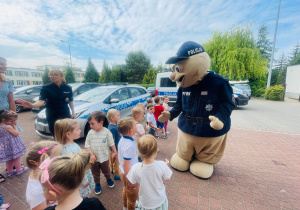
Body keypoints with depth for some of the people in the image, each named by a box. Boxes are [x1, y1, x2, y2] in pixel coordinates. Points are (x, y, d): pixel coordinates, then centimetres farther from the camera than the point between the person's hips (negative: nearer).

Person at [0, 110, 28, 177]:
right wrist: (14, 126, -10)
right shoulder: (8, 127, -24)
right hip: (11, 145, -8)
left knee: (9, 159, 21)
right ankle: (19, 170, 23)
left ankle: (9, 171, 34)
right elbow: (16, 133, -17)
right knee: (16, 157, 10)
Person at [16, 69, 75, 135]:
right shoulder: (46, 88, -8)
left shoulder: (68, 88, -3)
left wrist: (73, 112, 1)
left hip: (66, 115, 1)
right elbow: (41, 101, -19)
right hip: (52, 116, -1)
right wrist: (32, 105, -38)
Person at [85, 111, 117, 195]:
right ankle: (97, 184, 46)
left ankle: (108, 179, 51)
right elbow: (87, 145, -5)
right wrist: (92, 154, -14)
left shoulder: (106, 132, -20)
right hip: (94, 159, 2)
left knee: (106, 170, 21)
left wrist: (114, 151, -2)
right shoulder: (90, 133, -13)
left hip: (104, 157, -2)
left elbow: (111, 143, -8)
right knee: (95, 173, 20)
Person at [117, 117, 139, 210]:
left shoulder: (122, 139, -9)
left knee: (126, 189, 34)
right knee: (132, 196, 19)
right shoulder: (129, 145, -36)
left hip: (123, 171, 9)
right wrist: (130, 180, -21)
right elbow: (125, 164, -31)